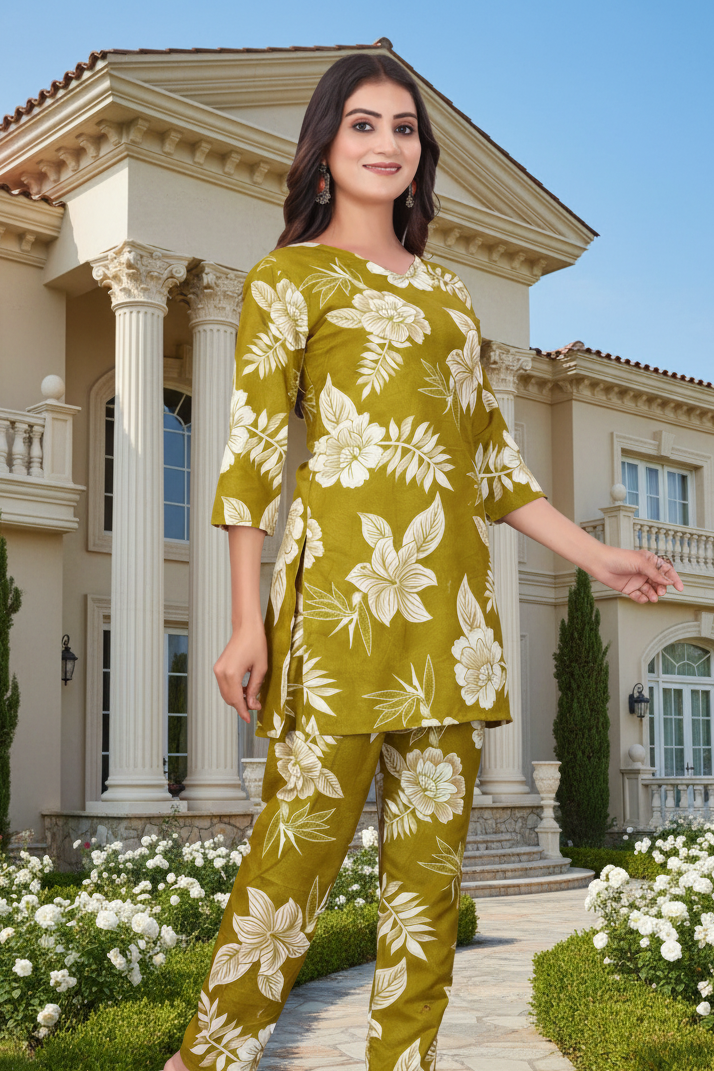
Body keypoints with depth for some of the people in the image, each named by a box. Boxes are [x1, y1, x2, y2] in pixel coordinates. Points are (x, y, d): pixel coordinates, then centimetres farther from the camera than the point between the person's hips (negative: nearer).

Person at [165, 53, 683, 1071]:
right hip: (346, 578, -5)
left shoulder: (447, 291, 23)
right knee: (305, 835, -7)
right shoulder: (291, 276, 7)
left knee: (431, 854, 5)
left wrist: (599, 555, 17)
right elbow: (251, 452, -2)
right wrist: (246, 622, -9)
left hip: (451, 594, 6)